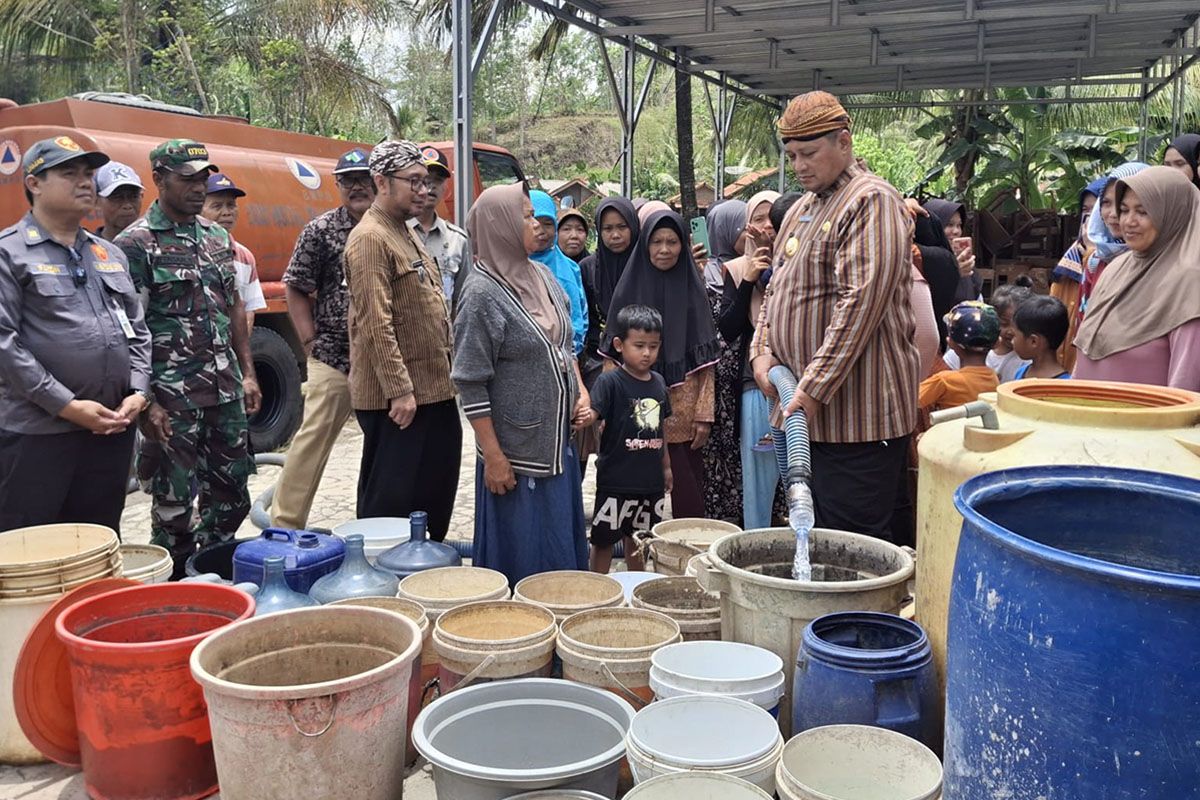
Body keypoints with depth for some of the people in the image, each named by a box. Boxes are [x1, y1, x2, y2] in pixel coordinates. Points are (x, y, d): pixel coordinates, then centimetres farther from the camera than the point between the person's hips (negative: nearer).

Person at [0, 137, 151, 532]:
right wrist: (67, 405, -16)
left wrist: (138, 394, 0)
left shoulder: (110, 255, 15)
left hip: (111, 429, 6)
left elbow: (137, 331, 16)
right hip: (38, 434, -6)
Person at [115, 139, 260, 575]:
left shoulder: (218, 236, 11)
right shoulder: (135, 244, -9)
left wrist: (247, 373, 12)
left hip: (226, 391, 6)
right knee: (174, 502, 5)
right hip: (173, 397, -6)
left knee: (231, 493, 14)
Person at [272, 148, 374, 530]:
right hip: (333, 357, -3)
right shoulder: (320, 231, -2)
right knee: (312, 441, -2)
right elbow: (296, 290, 2)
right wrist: (311, 343, -5)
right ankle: (285, 524, 9)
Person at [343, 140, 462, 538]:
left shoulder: (405, 232, 16)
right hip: (395, 397, -10)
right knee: (389, 498, 0)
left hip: (432, 389, 10)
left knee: (435, 490, 18)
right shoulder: (370, 239, -15)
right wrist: (399, 390, -23)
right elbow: (377, 324, -21)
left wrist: (445, 375, 19)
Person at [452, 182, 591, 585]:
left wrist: (581, 392, 6)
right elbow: (471, 382, -16)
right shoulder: (483, 292, -15)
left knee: (563, 546, 17)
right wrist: (492, 456, -16)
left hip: (559, 441, 7)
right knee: (524, 556, 5)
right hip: (517, 451, -7)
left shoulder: (542, 275, 7)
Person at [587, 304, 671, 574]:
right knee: (604, 539, 5)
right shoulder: (610, 381, -12)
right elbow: (592, 413, -24)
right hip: (615, 479, -6)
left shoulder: (658, 382, 8)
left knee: (638, 537, 18)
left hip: (650, 479, 6)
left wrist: (666, 465, 21)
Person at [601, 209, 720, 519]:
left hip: (683, 409, -1)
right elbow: (612, 355, 7)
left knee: (687, 490, -1)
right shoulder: (630, 289, 5)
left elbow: (706, 361, 1)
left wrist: (704, 414, -5)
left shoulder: (692, 290, 4)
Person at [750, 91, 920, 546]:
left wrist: (814, 387, -22)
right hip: (805, 408, 9)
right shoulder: (803, 209, 19)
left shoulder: (871, 202, -11)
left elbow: (861, 303, -20)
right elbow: (778, 289, 23)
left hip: (857, 410, -9)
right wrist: (762, 350, 5)